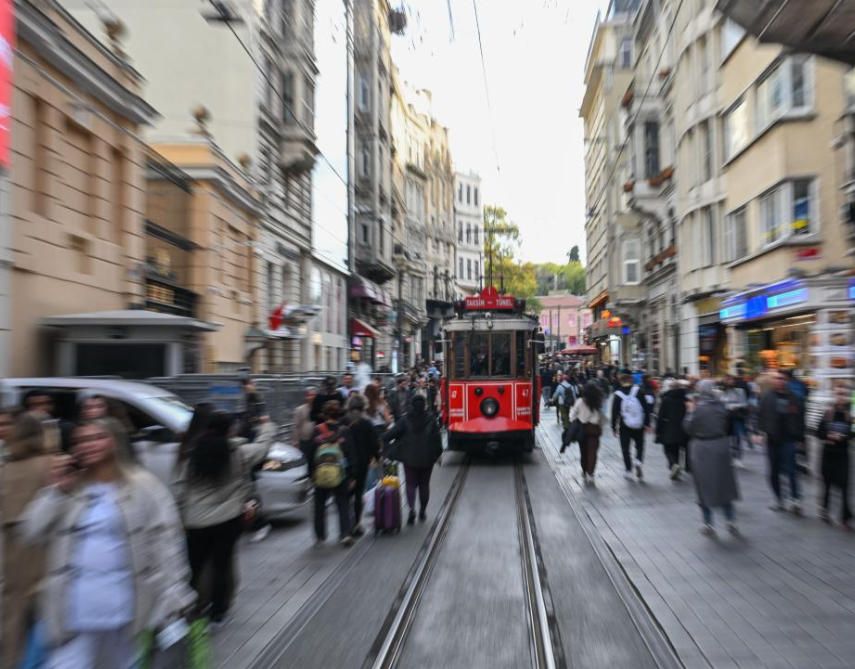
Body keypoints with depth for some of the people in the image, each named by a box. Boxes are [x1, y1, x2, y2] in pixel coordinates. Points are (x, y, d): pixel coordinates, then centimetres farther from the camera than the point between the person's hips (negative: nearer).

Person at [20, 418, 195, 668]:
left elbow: (166, 542, -10)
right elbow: (31, 532, 0)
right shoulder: (69, 487, 4)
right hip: (76, 609, 2)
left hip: (122, 605, -2)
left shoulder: (143, 486, -8)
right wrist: (55, 490, -11)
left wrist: (174, 597, -15)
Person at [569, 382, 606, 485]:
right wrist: (601, 428, 8)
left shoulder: (580, 401, -8)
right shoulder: (599, 403, -6)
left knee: (584, 452, 14)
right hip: (594, 429, -1)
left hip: (581, 428, 1)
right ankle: (590, 474, -14)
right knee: (592, 452, -1)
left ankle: (585, 473, 24)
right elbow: (603, 417, -3)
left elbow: (573, 414, -4)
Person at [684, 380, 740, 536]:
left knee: (705, 486, 6)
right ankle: (731, 521, 16)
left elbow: (689, 429, -11)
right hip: (721, 446, 4)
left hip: (702, 449, -4)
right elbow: (728, 426, 7)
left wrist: (690, 412, -1)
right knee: (723, 484, 16)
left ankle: (709, 525, 12)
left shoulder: (699, 407, -17)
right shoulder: (721, 405, -3)